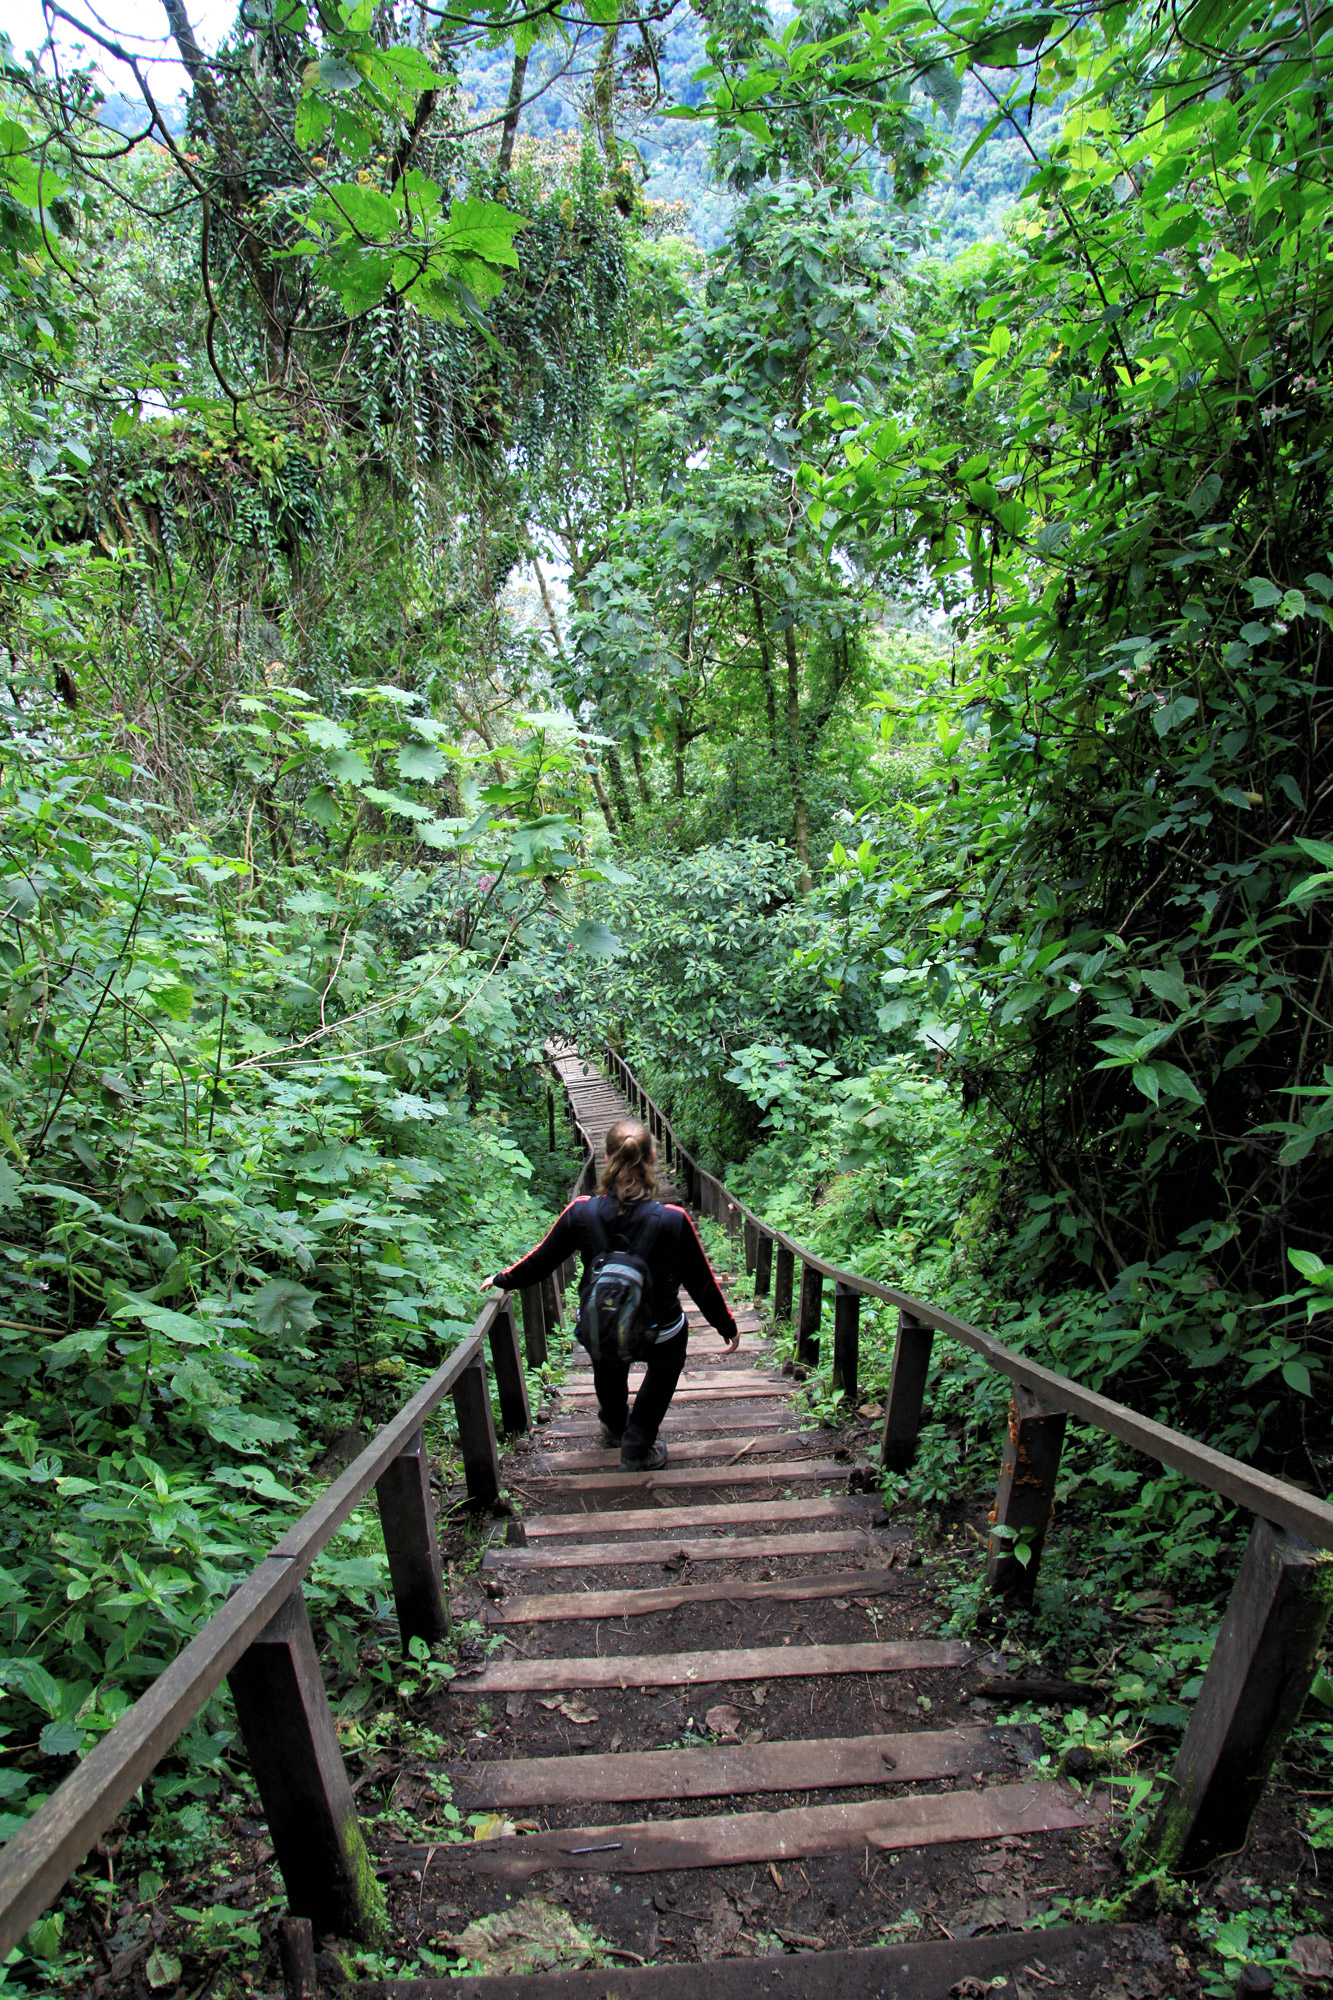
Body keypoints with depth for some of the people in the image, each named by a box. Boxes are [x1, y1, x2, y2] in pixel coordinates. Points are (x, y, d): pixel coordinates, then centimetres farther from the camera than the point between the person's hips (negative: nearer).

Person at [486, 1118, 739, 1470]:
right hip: (657, 1337, -2)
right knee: (666, 1362, 35)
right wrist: (728, 1326, 8)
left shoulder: (581, 1212, -20)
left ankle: (613, 1428, 64)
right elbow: (701, 1282, -10)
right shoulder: (673, 1220, -24)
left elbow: (542, 1259, -3)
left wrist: (504, 1279, 18)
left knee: (608, 1361, 39)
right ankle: (637, 1449, 41)